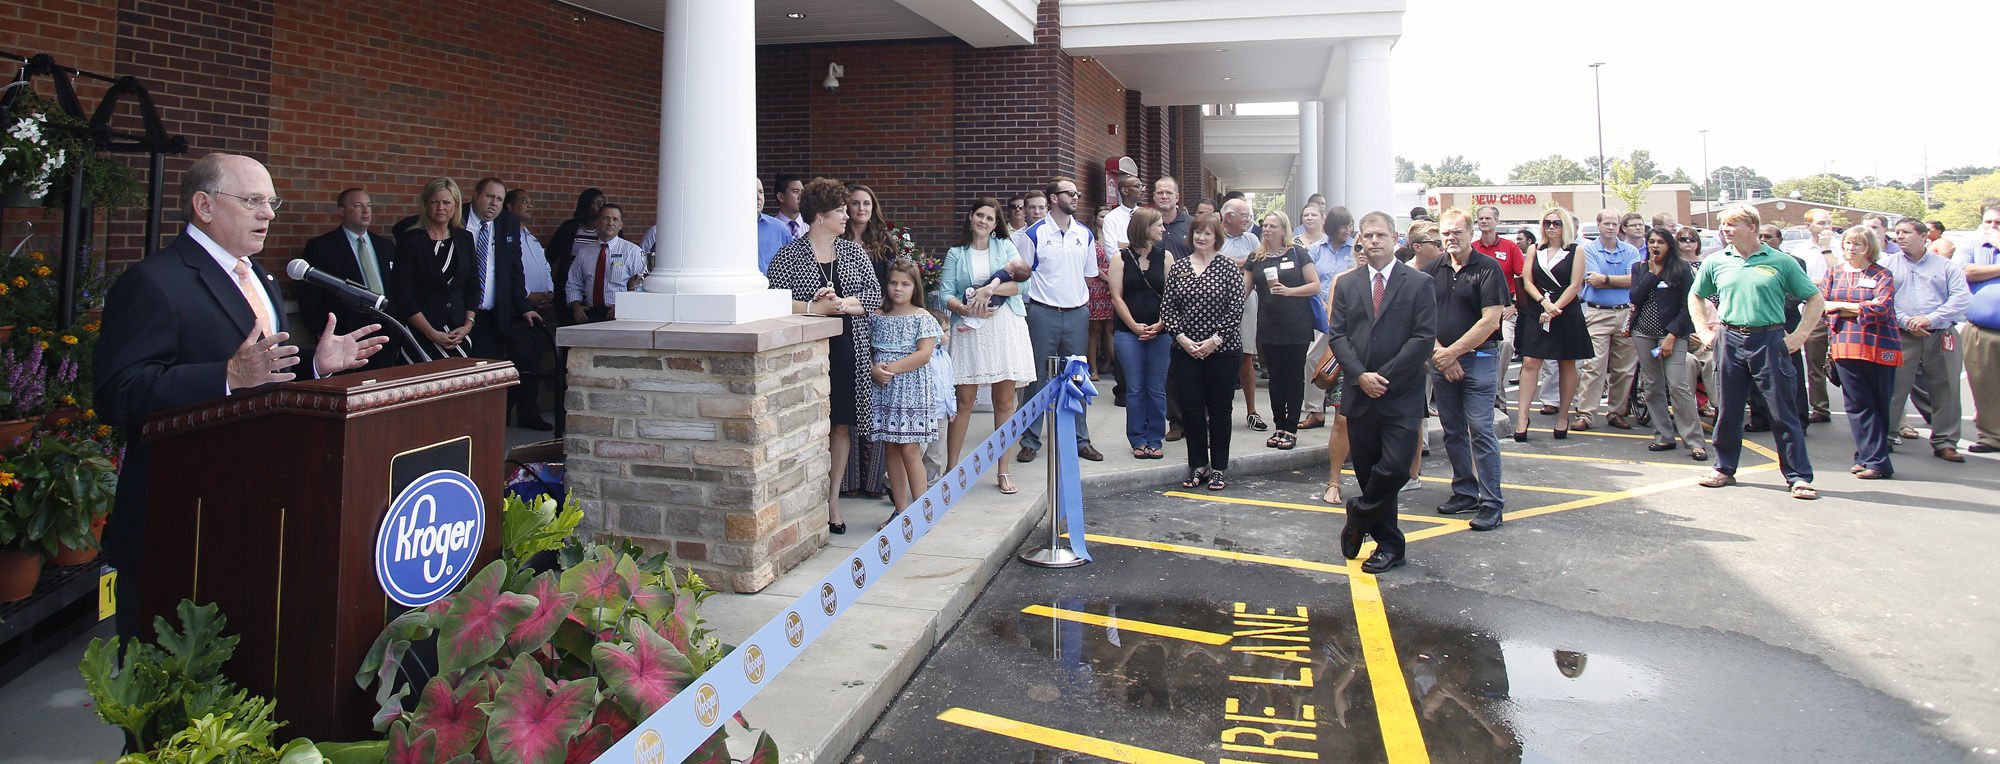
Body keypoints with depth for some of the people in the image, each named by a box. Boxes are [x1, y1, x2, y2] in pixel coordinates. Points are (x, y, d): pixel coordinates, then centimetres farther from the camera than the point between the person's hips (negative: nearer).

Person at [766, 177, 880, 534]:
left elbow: (875, 296, 5)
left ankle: (833, 502, 16)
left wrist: (841, 303, -10)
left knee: (842, 425, 6)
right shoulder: (788, 256, 0)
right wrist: (816, 308, -15)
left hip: (848, 351, 4)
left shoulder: (854, 253, 12)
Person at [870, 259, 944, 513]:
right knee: (891, 448, 6)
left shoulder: (922, 318, -1)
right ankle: (901, 510, 13)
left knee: (910, 449, -7)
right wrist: (873, 370, -10)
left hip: (913, 390, -4)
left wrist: (890, 368, -15)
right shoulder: (876, 317, 10)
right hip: (884, 391, 4)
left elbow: (924, 354, -11)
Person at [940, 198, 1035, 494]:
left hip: (1004, 327, 1)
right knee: (964, 400, -3)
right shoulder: (956, 254, 12)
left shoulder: (1005, 247, 13)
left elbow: (1020, 282, -2)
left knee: (1005, 400, 2)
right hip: (969, 330, 0)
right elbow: (946, 294, 2)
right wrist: (967, 309, -16)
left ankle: (1003, 471, 9)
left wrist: (989, 290, -15)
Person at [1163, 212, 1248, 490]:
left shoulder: (1229, 268, -1)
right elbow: (1167, 306, 3)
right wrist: (1182, 338, -8)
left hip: (1222, 350, -2)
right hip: (1185, 350, 3)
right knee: (1190, 409, 4)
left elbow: (1236, 310, -7)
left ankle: (1219, 468, 15)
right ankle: (1198, 465, 17)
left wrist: (1215, 340, -13)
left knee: (1219, 409, 4)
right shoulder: (1178, 266, 7)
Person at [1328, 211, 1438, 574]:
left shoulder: (1419, 283, 0)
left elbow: (1424, 339, -6)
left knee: (1394, 469, -14)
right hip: (1359, 395, 3)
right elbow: (1337, 335, 5)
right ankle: (1389, 544, 21)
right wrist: (1360, 375, -10)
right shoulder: (1346, 284, 10)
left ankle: (1359, 517, 13)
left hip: (1401, 397, -3)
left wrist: (1384, 377, -12)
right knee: (1368, 472, 8)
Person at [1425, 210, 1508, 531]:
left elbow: (1490, 321, -11)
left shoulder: (1488, 268, -5)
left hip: (1479, 358, -5)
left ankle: (1491, 503, -5)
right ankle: (1465, 492, 21)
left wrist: (1452, 352, -11)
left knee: (1480, 430, -9)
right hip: (1441, 359, 5)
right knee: (1453, 431, 10)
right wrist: (1440, 354, -7)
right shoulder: (1432, 270, 9)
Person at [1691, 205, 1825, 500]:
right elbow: (1695, 296, 22)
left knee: (1783, 412, -1)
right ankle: (1724, 469, 22)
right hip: (1730, 341, 3)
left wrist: (1800, 336, -1)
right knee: (1728, 410, 9)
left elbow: (1815, 299, 6)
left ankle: (1799, 476, 5)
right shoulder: (1716, 262, 7)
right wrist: (1703, 331, 12)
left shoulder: (1781, 262, 0)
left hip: (1769, 340, -2)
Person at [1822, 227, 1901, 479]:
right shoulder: (1834, 274, 15)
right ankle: (1876, 460, 0)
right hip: (1846, 345, 2)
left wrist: (1842, 306, -5)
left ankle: (1868, 457, 8)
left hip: (1879, 345, -2)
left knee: (1879, 404, 1)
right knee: (1857, 404, -3)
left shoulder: (1882, 275, 6)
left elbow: (1881, 308, -9)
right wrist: (1861, 308, -6)